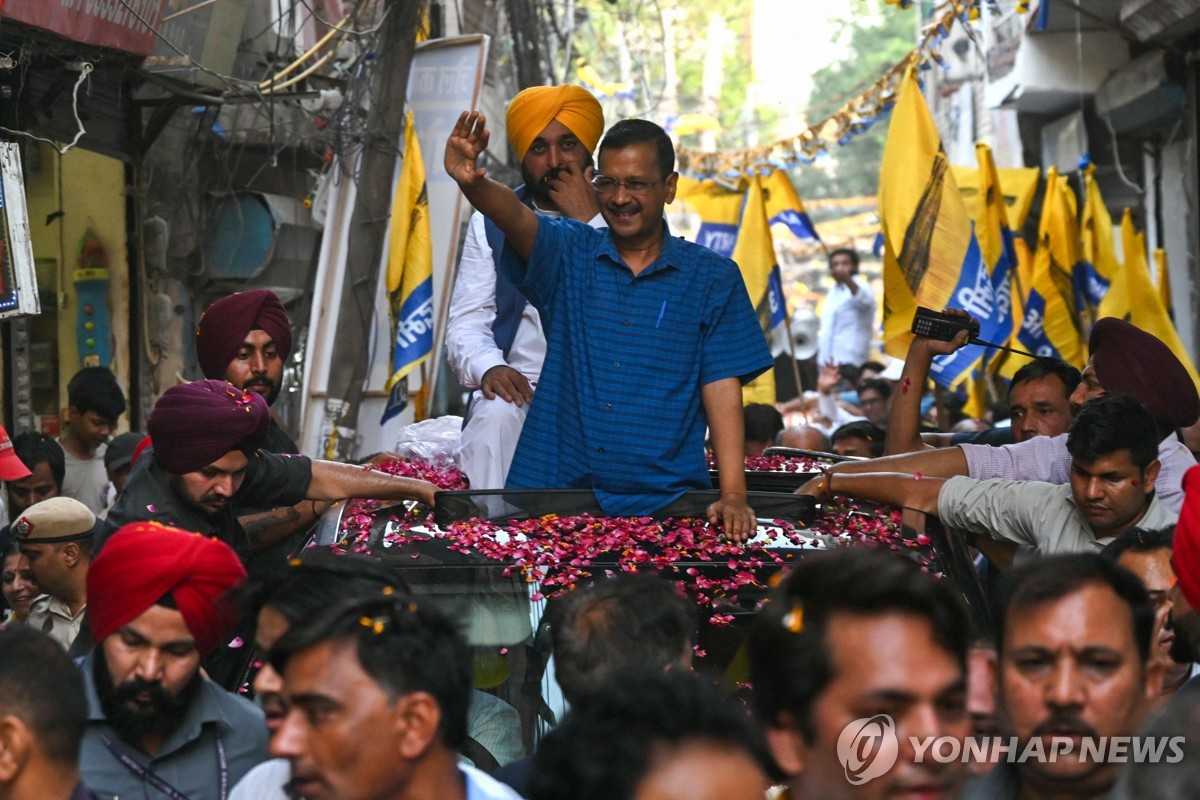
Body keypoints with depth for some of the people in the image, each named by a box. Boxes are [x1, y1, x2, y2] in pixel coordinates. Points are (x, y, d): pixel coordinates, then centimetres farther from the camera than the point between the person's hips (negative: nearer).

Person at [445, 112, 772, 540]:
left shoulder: (713, 277, 7)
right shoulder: (569, 254, 8)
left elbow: (722, 389, 1)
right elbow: (514, 217, -13)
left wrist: (733, 495, -10)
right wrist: (471, 181, -37)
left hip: (663, 503, -1)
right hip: (554, 492, 1)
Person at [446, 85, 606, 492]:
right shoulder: (492, 224, 14)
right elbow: (466, 325, 8)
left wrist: (589, 222, -10)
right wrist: (488, 367, -16)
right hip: (519, 389, 2)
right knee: (495, 416, -32)